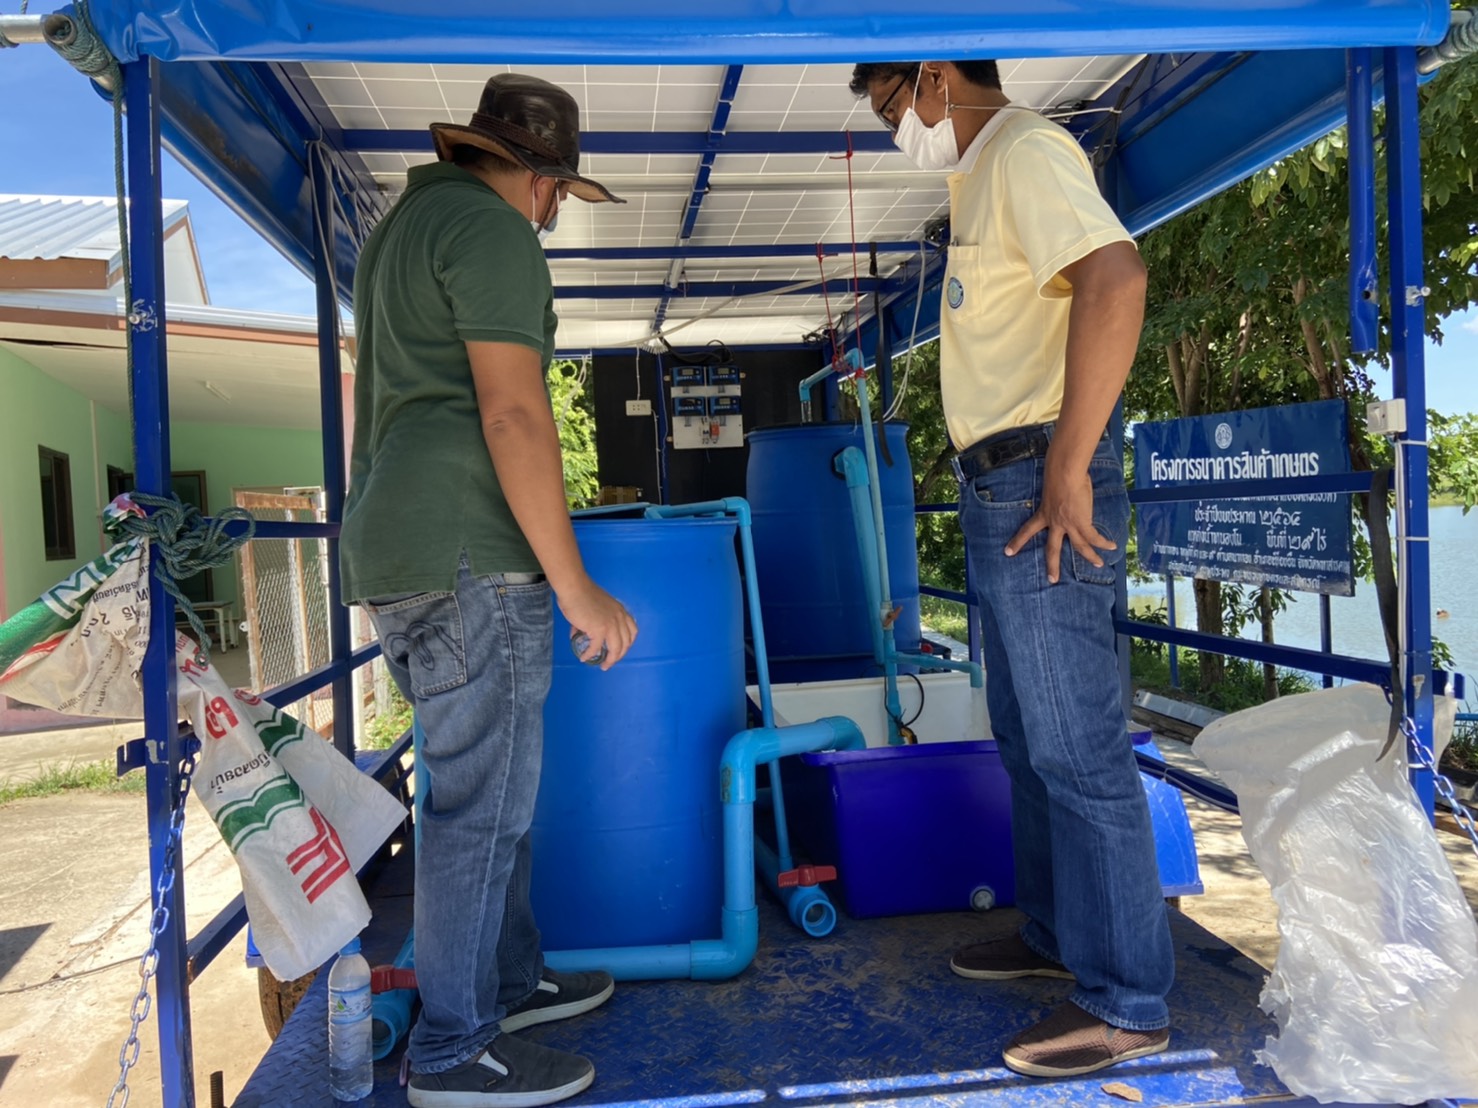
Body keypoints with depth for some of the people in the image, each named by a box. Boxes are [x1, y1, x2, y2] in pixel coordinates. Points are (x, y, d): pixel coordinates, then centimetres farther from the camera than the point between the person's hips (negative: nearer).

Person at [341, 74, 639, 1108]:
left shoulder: (406, 221, 24)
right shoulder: (492, 230, -8)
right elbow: (513, 412, -19)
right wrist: (577, 586, -18)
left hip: (397, 556, 10)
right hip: (468, 558, -10)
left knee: (490, 784, 18)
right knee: (482, 800, -2)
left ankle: (514, 979, 30)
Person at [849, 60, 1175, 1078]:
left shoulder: (1027, 149, -9)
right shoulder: (984, 174, 21)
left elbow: (1116, 276, -27)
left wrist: (1067, 471, -26)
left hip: (1041, 491, -10)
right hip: (1002, 493, 10)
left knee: (1077, 748, -4)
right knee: (1030, 738, 18)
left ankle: (1128, 1001, 10)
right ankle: (1056, 935, 33)